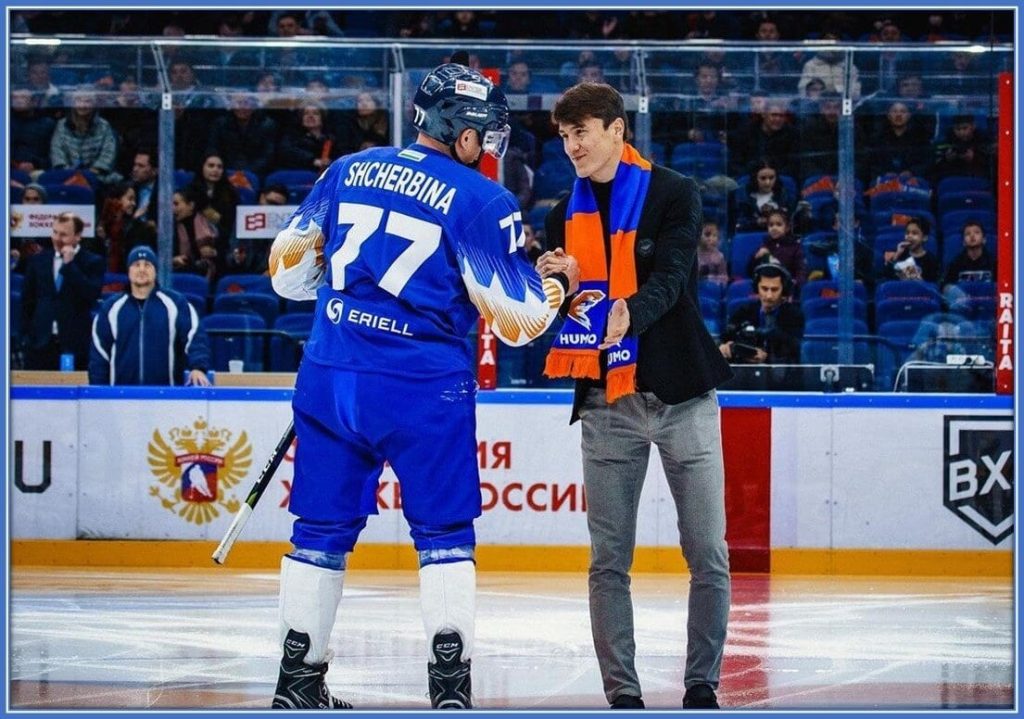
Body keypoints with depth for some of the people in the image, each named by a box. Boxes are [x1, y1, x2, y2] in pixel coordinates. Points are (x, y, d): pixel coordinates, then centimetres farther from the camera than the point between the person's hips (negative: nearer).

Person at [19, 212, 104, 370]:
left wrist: (69, 265, -14)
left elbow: (92, 295, -14)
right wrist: (26, 335, 8)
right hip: (40, 343, 3)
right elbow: (27, 301, 15)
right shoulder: (38, 260, 11)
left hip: (74, 345, -3)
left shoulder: (93, 262, 1)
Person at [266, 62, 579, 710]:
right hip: (422, 388, -4)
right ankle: (449, 685, 0)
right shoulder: (482, 201, -6)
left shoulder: (348, 171, 9)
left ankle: (298, 681, 17)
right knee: (445, 534, 7)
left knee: (324, 528, 14)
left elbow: (288, 267, 15)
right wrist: (561, 284, 15)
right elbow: (517, 320, -4)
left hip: (329, 376, 4)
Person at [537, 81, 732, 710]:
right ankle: (622, 694, 5)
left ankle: (702, 684, 8)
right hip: (606, 404, 3)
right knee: (609, 560, 0)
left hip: (681, 395, -3)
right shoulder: (566, 219, 10)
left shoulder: (674, 196, -3)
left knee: (708, 554, -2)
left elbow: (671, 277, -18)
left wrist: (631, 312, -39)